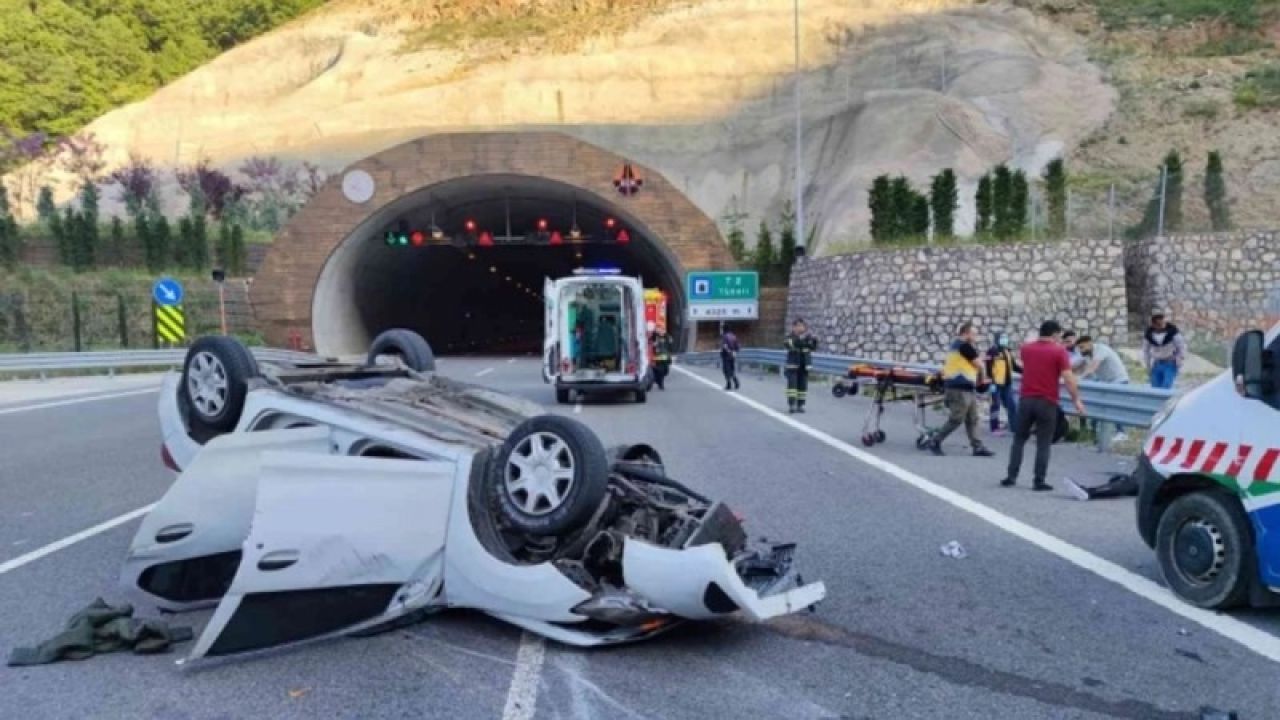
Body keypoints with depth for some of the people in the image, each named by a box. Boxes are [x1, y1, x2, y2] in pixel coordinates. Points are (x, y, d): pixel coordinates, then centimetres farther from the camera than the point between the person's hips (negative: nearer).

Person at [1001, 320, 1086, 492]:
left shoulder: (1026, 349, 9)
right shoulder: (1059, 351, -6)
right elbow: (1068, 378, -13)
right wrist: (1077, 400, -7)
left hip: (1026, 399, 4)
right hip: (1047, 402, -4)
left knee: (1019, 439, 13)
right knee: (1043, 444, 2)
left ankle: (1011, 477, 10)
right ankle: (1039, 481, 2)